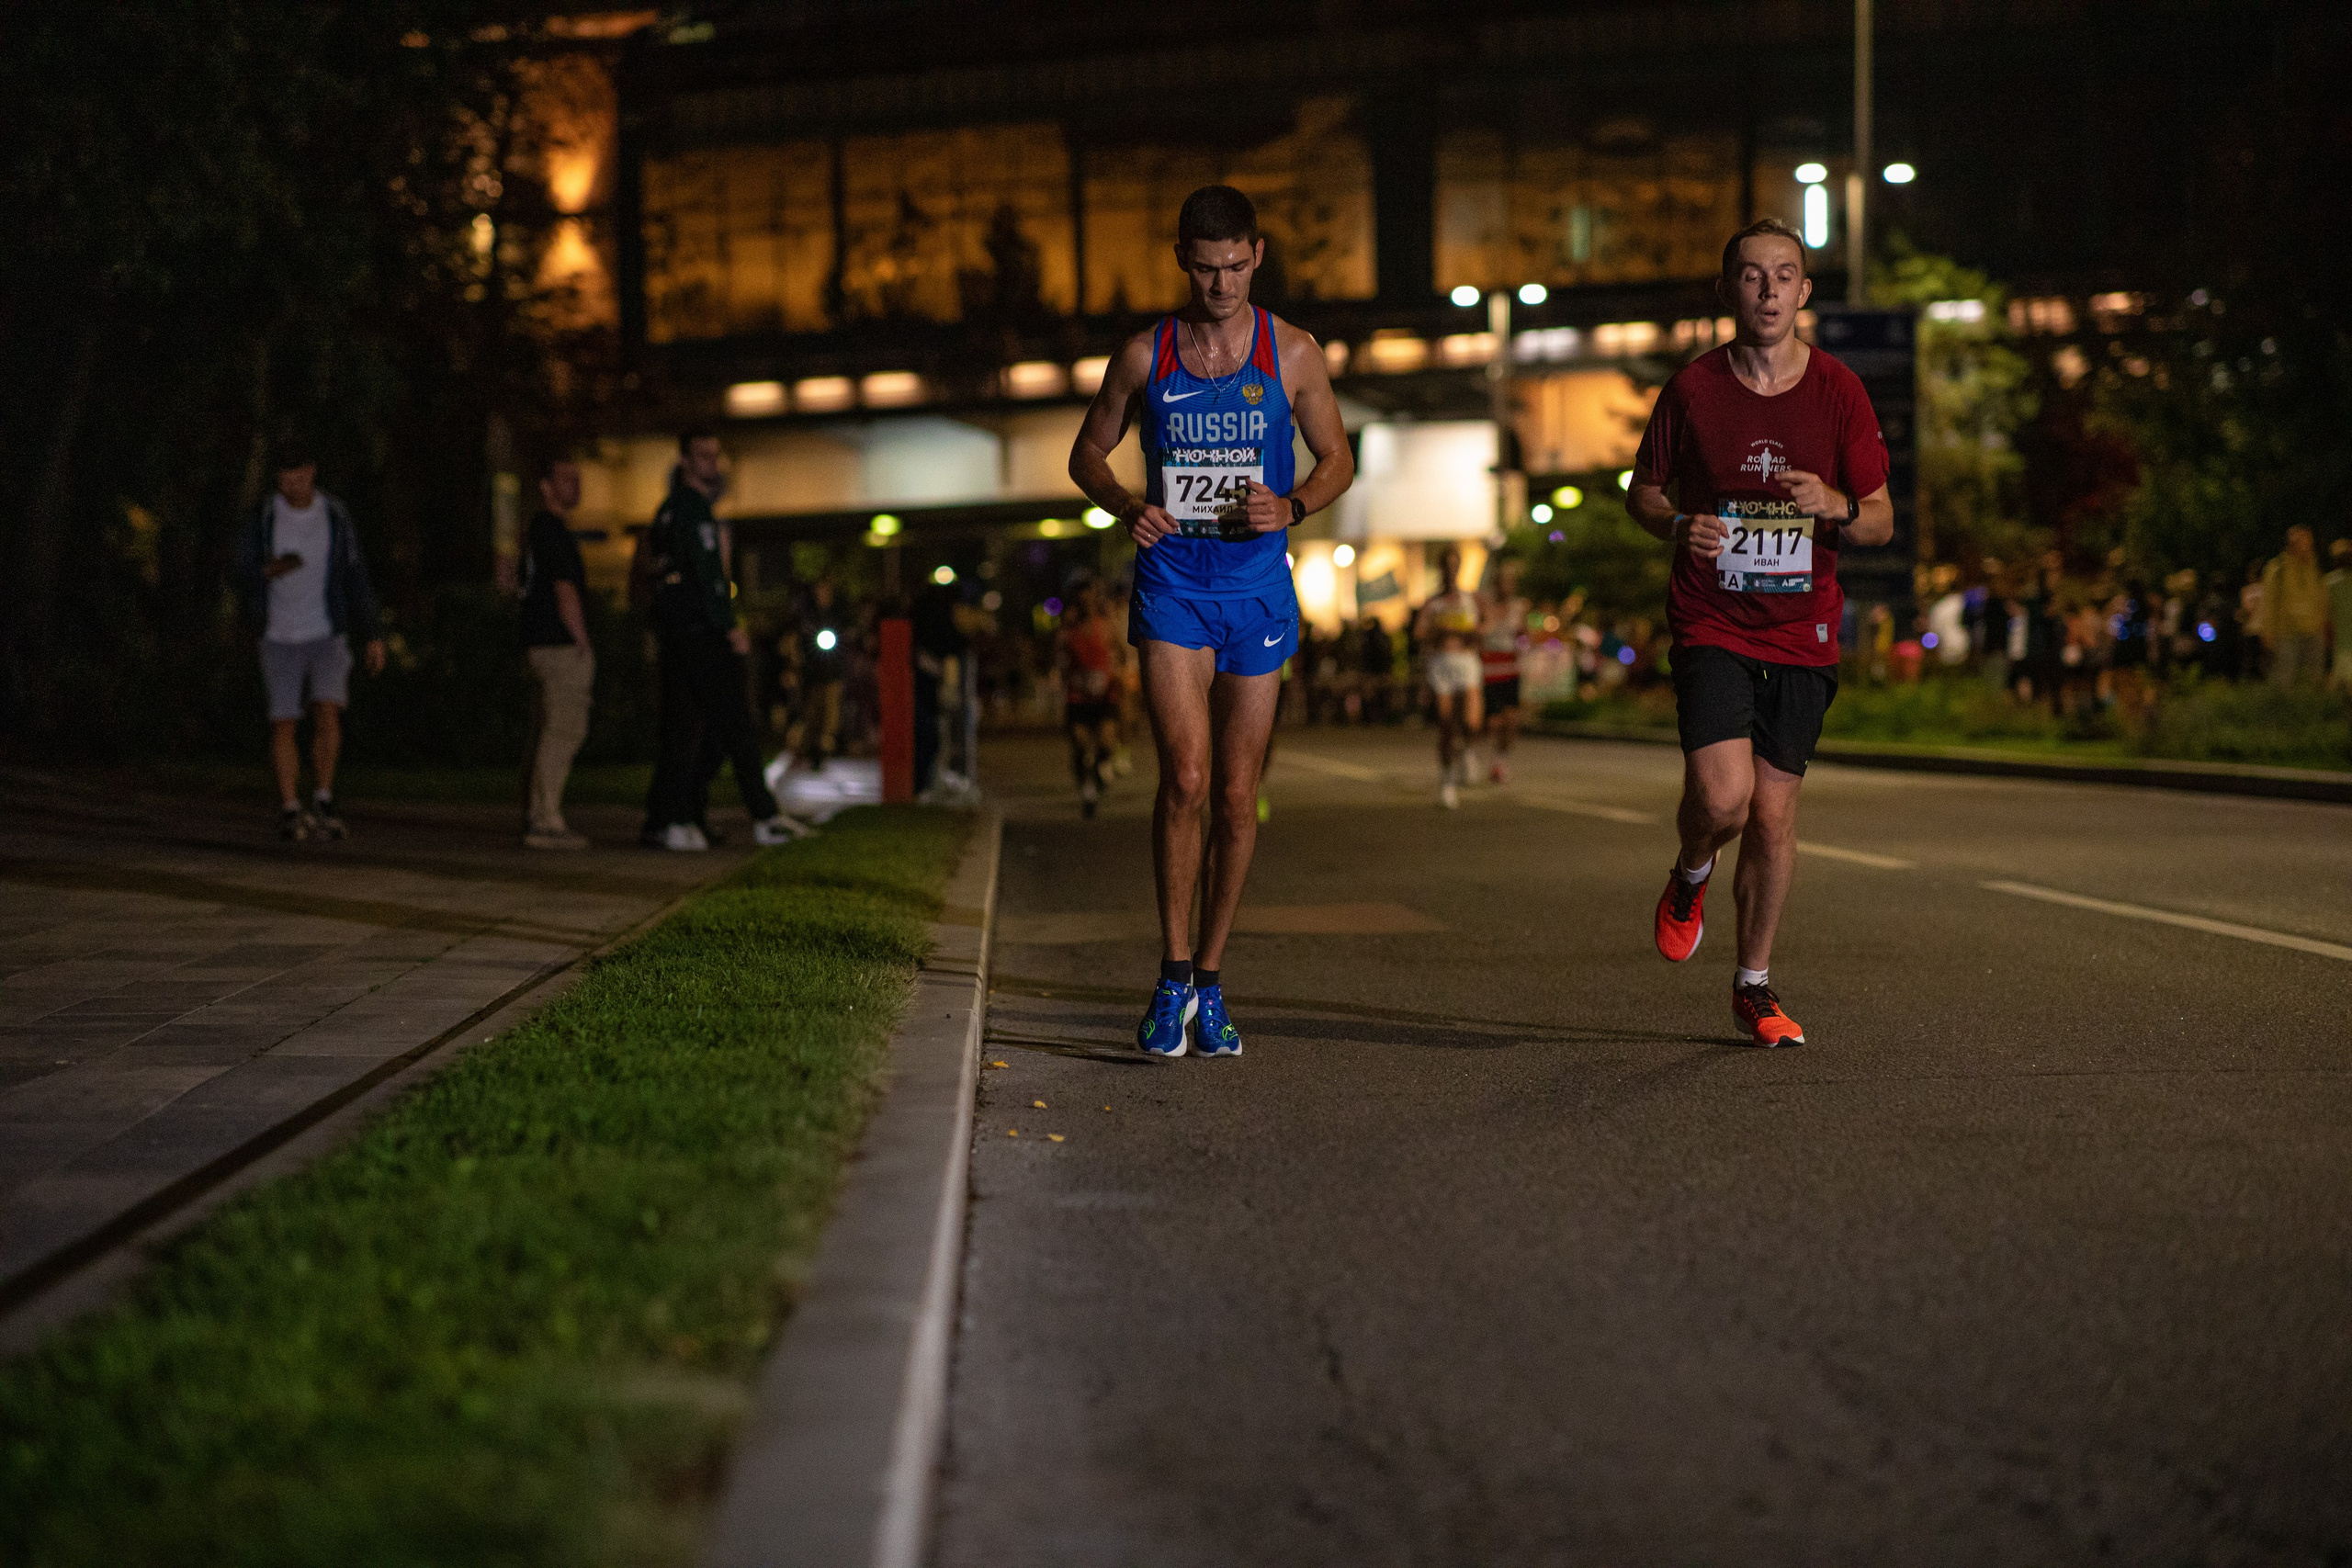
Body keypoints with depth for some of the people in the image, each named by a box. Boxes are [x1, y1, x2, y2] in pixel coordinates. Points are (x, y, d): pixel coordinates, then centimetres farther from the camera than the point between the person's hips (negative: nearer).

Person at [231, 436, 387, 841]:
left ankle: (323, 802, -6)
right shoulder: (263, 518, -3)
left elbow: (356, 577, 4)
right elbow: (242, 580, -2)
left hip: (327, 636, 0)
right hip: (280, 638, 0)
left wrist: (371, 636, 0)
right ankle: (290, 811, 8)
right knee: (284, 725, -2)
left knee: (327, 713, -18)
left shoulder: (335, 516, 0)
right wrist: (268, 571, -25)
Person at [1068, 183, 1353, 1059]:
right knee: (1185, 779, -16)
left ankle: (1210, 980, 19)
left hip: (1256, 589, 1)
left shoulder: (1290, 354, 1)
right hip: (1171, 585, -1)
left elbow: (1337, 461, 9)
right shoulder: (1146, 354, 1)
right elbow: (1087, 452, 12)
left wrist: (1290, 507, -12)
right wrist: (1128, 508, -9)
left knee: (1236, 796, 5)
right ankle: (1174, 976, -4)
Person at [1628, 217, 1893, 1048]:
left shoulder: (1840, 393, 0)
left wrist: (1838, 506, -19)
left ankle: (1754, 986, 20)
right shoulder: (1693, 388, -3)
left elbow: (1882, 520, 4)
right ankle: (1690, 877, 17)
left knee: (1773, 815, 3)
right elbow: (1644, 491, 10)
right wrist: (1680, 525, -12)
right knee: (1723, 797, -19)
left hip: (1802, 632, 2)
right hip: (1711, 626, -2)